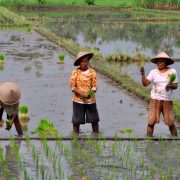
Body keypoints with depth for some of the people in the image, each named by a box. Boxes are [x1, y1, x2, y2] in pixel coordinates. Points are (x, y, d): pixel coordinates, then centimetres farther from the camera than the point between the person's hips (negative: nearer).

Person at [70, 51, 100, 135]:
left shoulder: (92, 71, 2)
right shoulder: (75, 72, -3)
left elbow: (94, 85, 1)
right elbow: (72, 86, -4)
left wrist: (91, 92, -19)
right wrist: (80, 93, -19)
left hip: (90, 100, 2)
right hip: (78, 100, -2)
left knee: (94, 120, 5)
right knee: (76, 121, 1)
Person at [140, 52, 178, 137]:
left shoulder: (172, 71, 2)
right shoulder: (154, 72, 4)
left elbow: (175, 86, 0)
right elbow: (145, 83, -1)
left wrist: (171, 86, -21)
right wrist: (143, 74, -14)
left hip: (167, 101, -1)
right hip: (155, 100, 1)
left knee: (171, 123, -2)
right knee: (151, 122, -5)